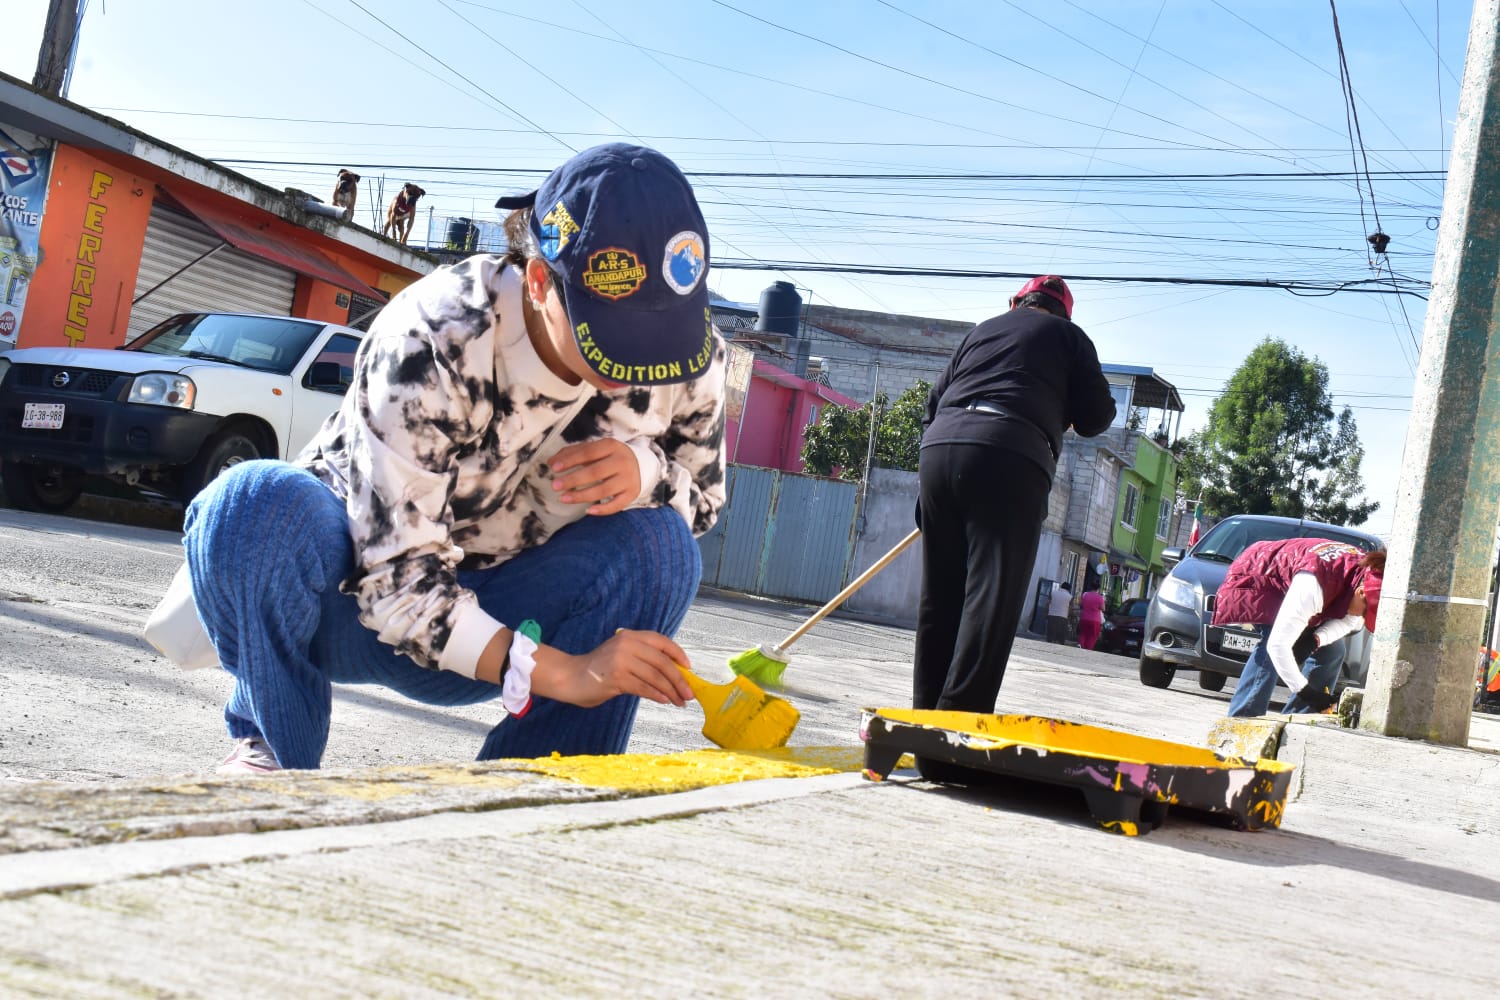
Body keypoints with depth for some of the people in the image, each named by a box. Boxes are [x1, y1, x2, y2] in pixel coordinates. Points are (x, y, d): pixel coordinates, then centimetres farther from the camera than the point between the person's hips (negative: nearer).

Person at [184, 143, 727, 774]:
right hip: (353, 598, -3)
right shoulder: (431, 342, -31)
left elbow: (704, 499, 1)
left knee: (659, 544, -24)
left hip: (487, 621, 4)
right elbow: (393, 580, -31)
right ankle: (269, 752, -9)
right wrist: (566, 674, -42)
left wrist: (644, 472, -25)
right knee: (255, 504, -36)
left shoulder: (691, 352, -16)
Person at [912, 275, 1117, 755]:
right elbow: (1096, 417, 14)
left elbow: (934, 403, 26)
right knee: (991, 600, -9)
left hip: (939, 449, 5)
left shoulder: (982, 329, 29)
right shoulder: (1067, 335, 19)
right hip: (1009, 460, -4)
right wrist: (1057, 410, 35)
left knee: (938, 599, 9)